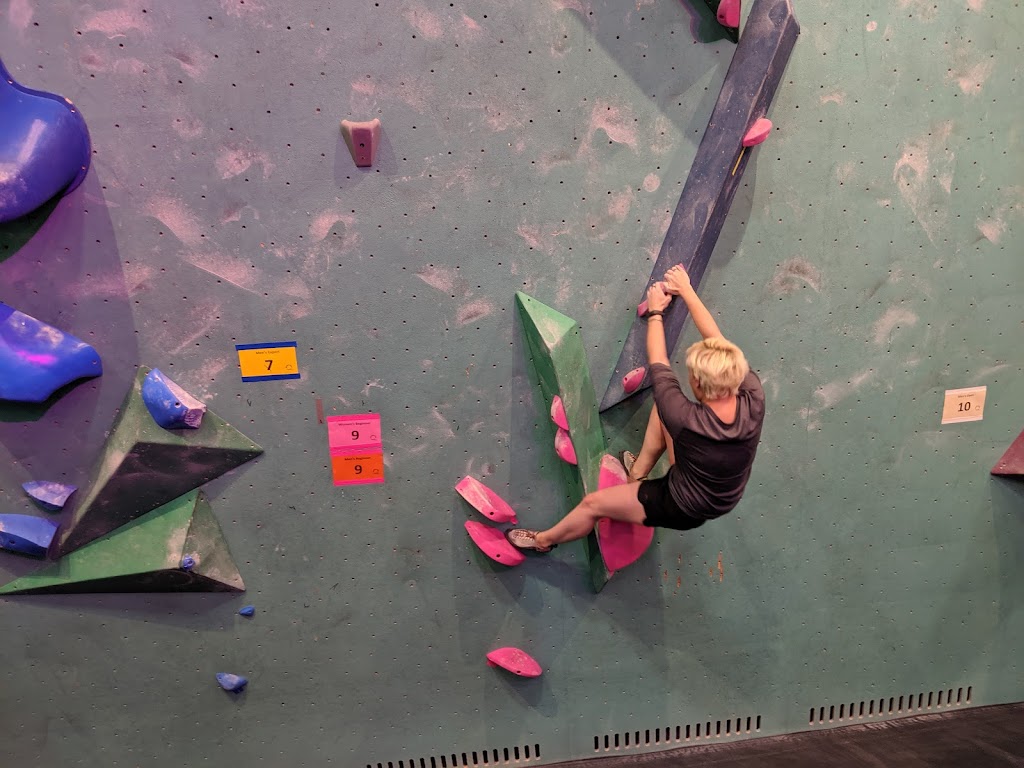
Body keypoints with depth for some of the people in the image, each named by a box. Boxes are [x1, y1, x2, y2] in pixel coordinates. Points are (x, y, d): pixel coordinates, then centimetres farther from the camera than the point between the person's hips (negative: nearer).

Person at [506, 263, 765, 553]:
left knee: (593, 503, 8)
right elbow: (718, 341, -13)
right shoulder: (754, 399, -27)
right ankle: (638, 473, 29)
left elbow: (657, 366, -22)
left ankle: (544, 540, 36)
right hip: (724, 494, 6)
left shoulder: (687, 421, -39)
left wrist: (655, 311, -5)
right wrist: (687, 291, -3)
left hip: (684, 509, -6)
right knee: (662, 406, 8)